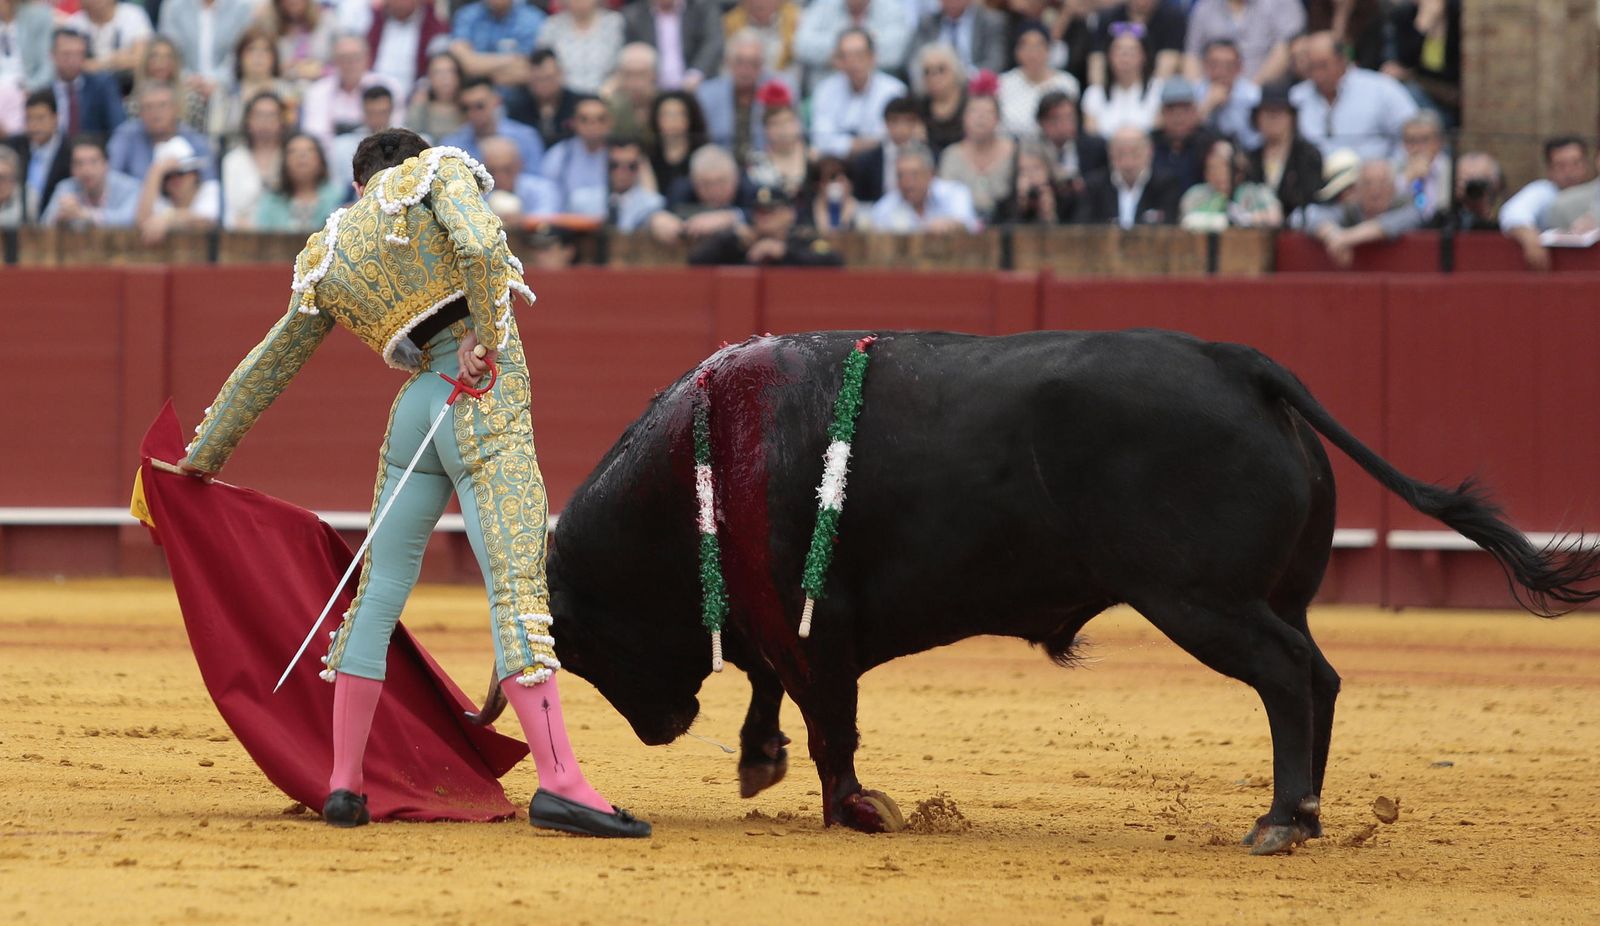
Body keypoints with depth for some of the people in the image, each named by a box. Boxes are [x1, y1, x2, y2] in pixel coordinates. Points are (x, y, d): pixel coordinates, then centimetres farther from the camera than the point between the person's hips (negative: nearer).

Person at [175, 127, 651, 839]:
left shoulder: (324, 261, 18)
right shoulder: (437, 172, 5)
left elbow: (266, 366, 26)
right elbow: (480, 246, -17)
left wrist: (205, 454, 36)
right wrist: (488, 339, -8)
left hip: (417, 404, 5)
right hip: (488, 404, -5)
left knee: (381, 589, 14)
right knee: (518, 584, -13)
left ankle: (343, 784, 16)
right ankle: (558, 782, -22)